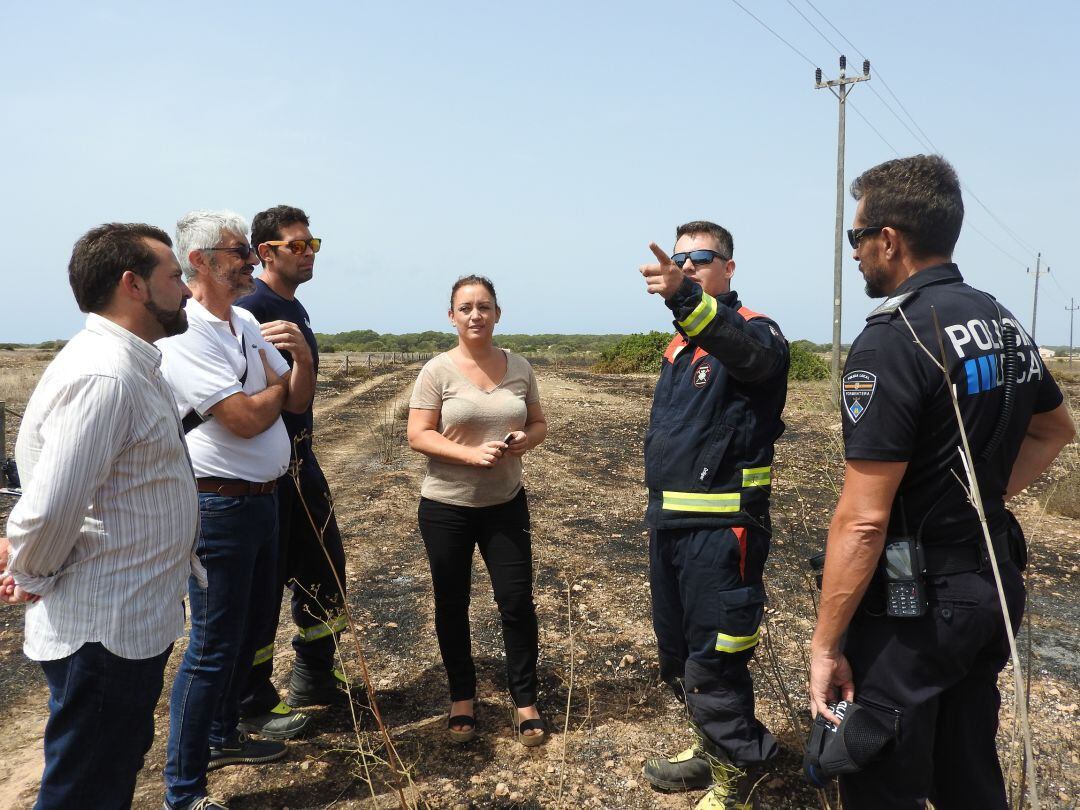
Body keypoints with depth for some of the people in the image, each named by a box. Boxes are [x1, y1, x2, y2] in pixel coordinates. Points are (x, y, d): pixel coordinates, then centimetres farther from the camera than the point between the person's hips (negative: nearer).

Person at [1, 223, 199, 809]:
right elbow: (50, 508, -28)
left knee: (121, 761, 25)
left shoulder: (129, 364, 10)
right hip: (105, 631, -9)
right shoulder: (105, 376, -25)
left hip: (132, 623, 10)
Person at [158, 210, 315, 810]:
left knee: (248, 628, 21)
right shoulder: (184, 335, -17)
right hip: (220, 506, -9)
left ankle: (223, 737, 40)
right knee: (212, 648, 0)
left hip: (262, 499, 9)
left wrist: (301, 356, -12)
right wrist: (276, 384, -3)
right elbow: (246, 418, -23)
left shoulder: (249, 323, 8)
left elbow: (297, 400, 7)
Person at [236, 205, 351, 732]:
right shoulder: (251, 308, -16)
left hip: (300, 458, 9)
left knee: (324, 567, 16)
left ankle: (314, 680, 33)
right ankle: (252, 707, 19)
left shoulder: (295, 309, 13)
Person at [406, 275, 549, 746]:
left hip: (506, 504, 2)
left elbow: (539, 424, 9)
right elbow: (418, 436, -12)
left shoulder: (519, 367, 2)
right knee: (452, 605, 11)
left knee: (517, 601, 3)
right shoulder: (438, 371, -9)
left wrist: (527, 440, -14)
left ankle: (525, 700, 22)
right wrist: (471, 453, -25)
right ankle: (462, 697, 31)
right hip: (447, 507, -2)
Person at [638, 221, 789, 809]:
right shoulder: (679, 346, 16)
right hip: (670, 525, 9)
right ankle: (712, 750, 38)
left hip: (721, 529, -9)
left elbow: (750, 352, -38)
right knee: (678, 655, 19)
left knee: (711, 663, -1)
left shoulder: (753, 331, -11)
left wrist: (685, 295, -55)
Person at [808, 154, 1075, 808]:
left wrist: (825, 646, -16)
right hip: (995, 583, 8)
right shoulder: (1006, 325, 6)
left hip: (913, 606, -8)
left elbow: (863, 520, -23)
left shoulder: (892, 341, -21)